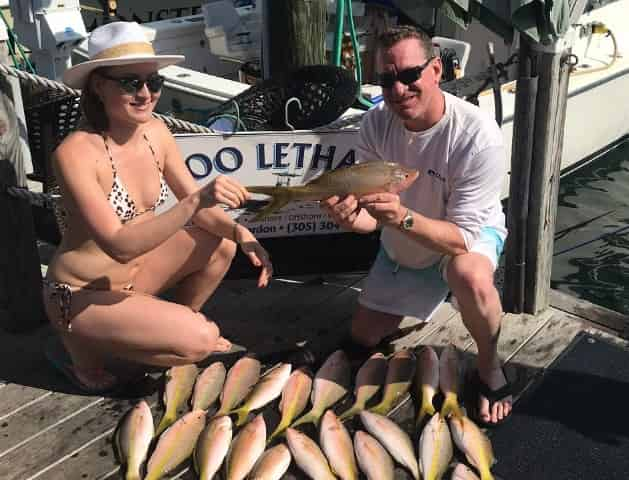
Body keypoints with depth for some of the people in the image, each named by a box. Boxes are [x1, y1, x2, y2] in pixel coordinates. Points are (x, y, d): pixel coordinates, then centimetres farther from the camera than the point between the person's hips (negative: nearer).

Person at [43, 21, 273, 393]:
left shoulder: (155, 131, -6)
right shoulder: (76, 153, -27)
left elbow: (196, 206, 0)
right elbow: (120, 246, -34)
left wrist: (240, 232, -19)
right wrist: (195, 201, -43)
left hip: (134, 272, 7)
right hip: (81, 294, -7)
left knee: (221, 243, -5)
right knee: (199, 341, -19)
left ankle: (182, 325, 16)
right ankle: (86, 348, 3)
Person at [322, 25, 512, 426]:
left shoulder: (478, 136, -34)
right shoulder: (376, 123, -20)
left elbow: (462, 237, -35)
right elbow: (372, 216, -18)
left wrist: (402, 217, -53)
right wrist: (350, 216, -43)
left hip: (471, 235, -5)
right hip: (402, 249, 5)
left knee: (469, 276, -42)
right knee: (363, 336, 16)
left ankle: (490, 368, -11)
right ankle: (431, 294, 42)